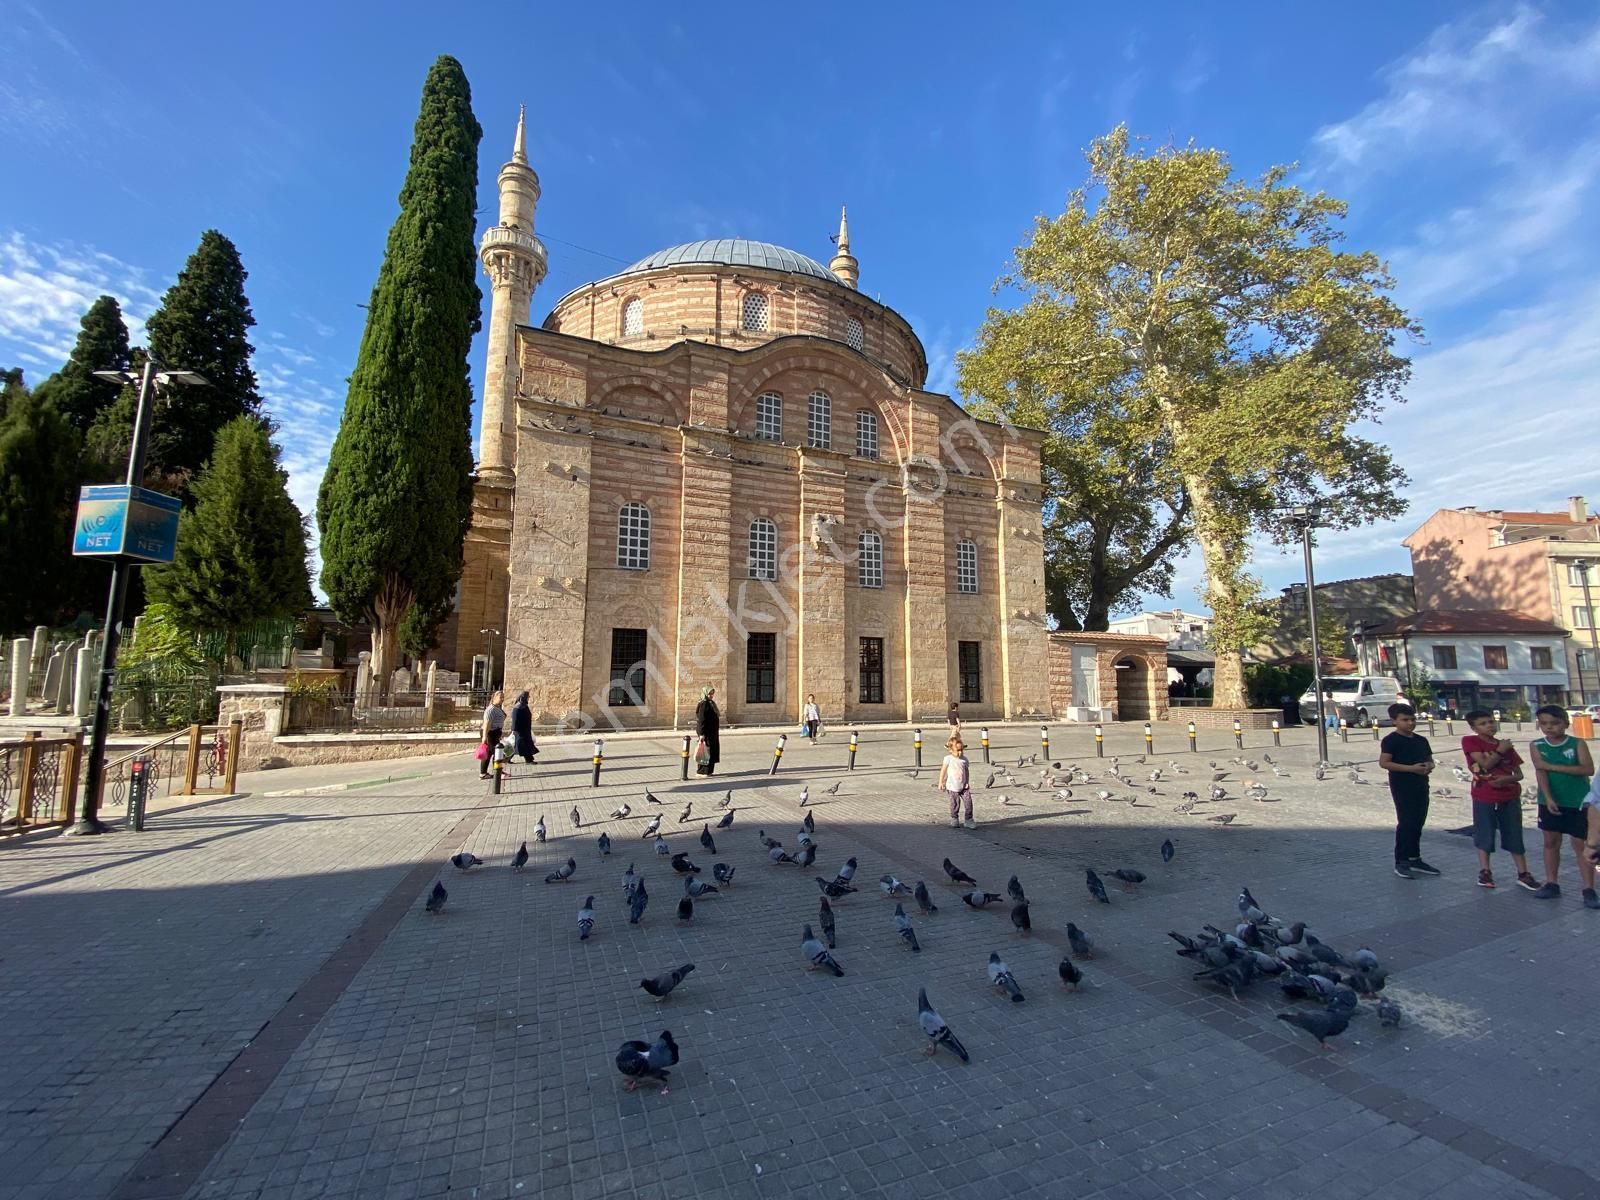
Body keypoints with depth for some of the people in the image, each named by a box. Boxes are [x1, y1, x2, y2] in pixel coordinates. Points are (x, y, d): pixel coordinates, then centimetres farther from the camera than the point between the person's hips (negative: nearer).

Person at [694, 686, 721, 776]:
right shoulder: (703, 704, -15)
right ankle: (702, 771, 3)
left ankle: (708, 771, 19)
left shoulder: (711, 703, 15)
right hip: (706, 733, -10)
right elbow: (701, 720, -20)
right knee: (706, 751, -5)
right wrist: (701, 734, -24)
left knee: (713, 751, 12)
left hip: (712, 733, 10)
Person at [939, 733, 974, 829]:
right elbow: (943, 770, -3)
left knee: (968, 801, -5)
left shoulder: (964, 759, 1)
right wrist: (941, 782, -2)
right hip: (953, 786, -3)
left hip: (963, 786, 3)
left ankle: (969, 819, 7)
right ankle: (954, 819, 20)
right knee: (955, 804, 2)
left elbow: (967, 771, 9)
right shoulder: (948, 759, -9)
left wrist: (967, 783, 4)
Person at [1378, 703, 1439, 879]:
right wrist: (1411, 768, -22)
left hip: (1421, 786, 7)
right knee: (1406, 823, -6)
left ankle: (1415, 859, 25)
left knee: (1418, 823, 13)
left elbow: (1429, 759, 19)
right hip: (1402, 787, -7)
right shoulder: (1391, 740, -12)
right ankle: (1401, 862, 1)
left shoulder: (1421, 740, 11)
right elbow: (1383, 762, -17)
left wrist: (1429, 766, -5)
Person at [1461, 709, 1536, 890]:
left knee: (1514, 836, 8)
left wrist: (1506, 779, -14)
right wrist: (1500, 751, -8)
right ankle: (1484, 872, 16)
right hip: (1484, 798, -3)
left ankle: (1523, 874, 18)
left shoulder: (1506, 745, 6)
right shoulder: (1470, 741, -7)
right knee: (1484, 835, 6)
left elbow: (1519, 774, 6)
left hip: (1510, 797, 3)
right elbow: (1485, 764, -15)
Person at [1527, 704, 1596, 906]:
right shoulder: (1536, 745, -3)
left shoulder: (1578, 743, -7)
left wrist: (1553, 766, -22)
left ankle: (1589, 890, 10)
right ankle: (1551, 884, 20)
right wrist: (1548, 798, -20)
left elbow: (1588, 769, -17)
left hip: (1578, 802, -2)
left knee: (1581, 845, 3)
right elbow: (1540, 772, -11)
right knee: (1551, 842, 11)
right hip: (1550, 802, 2)